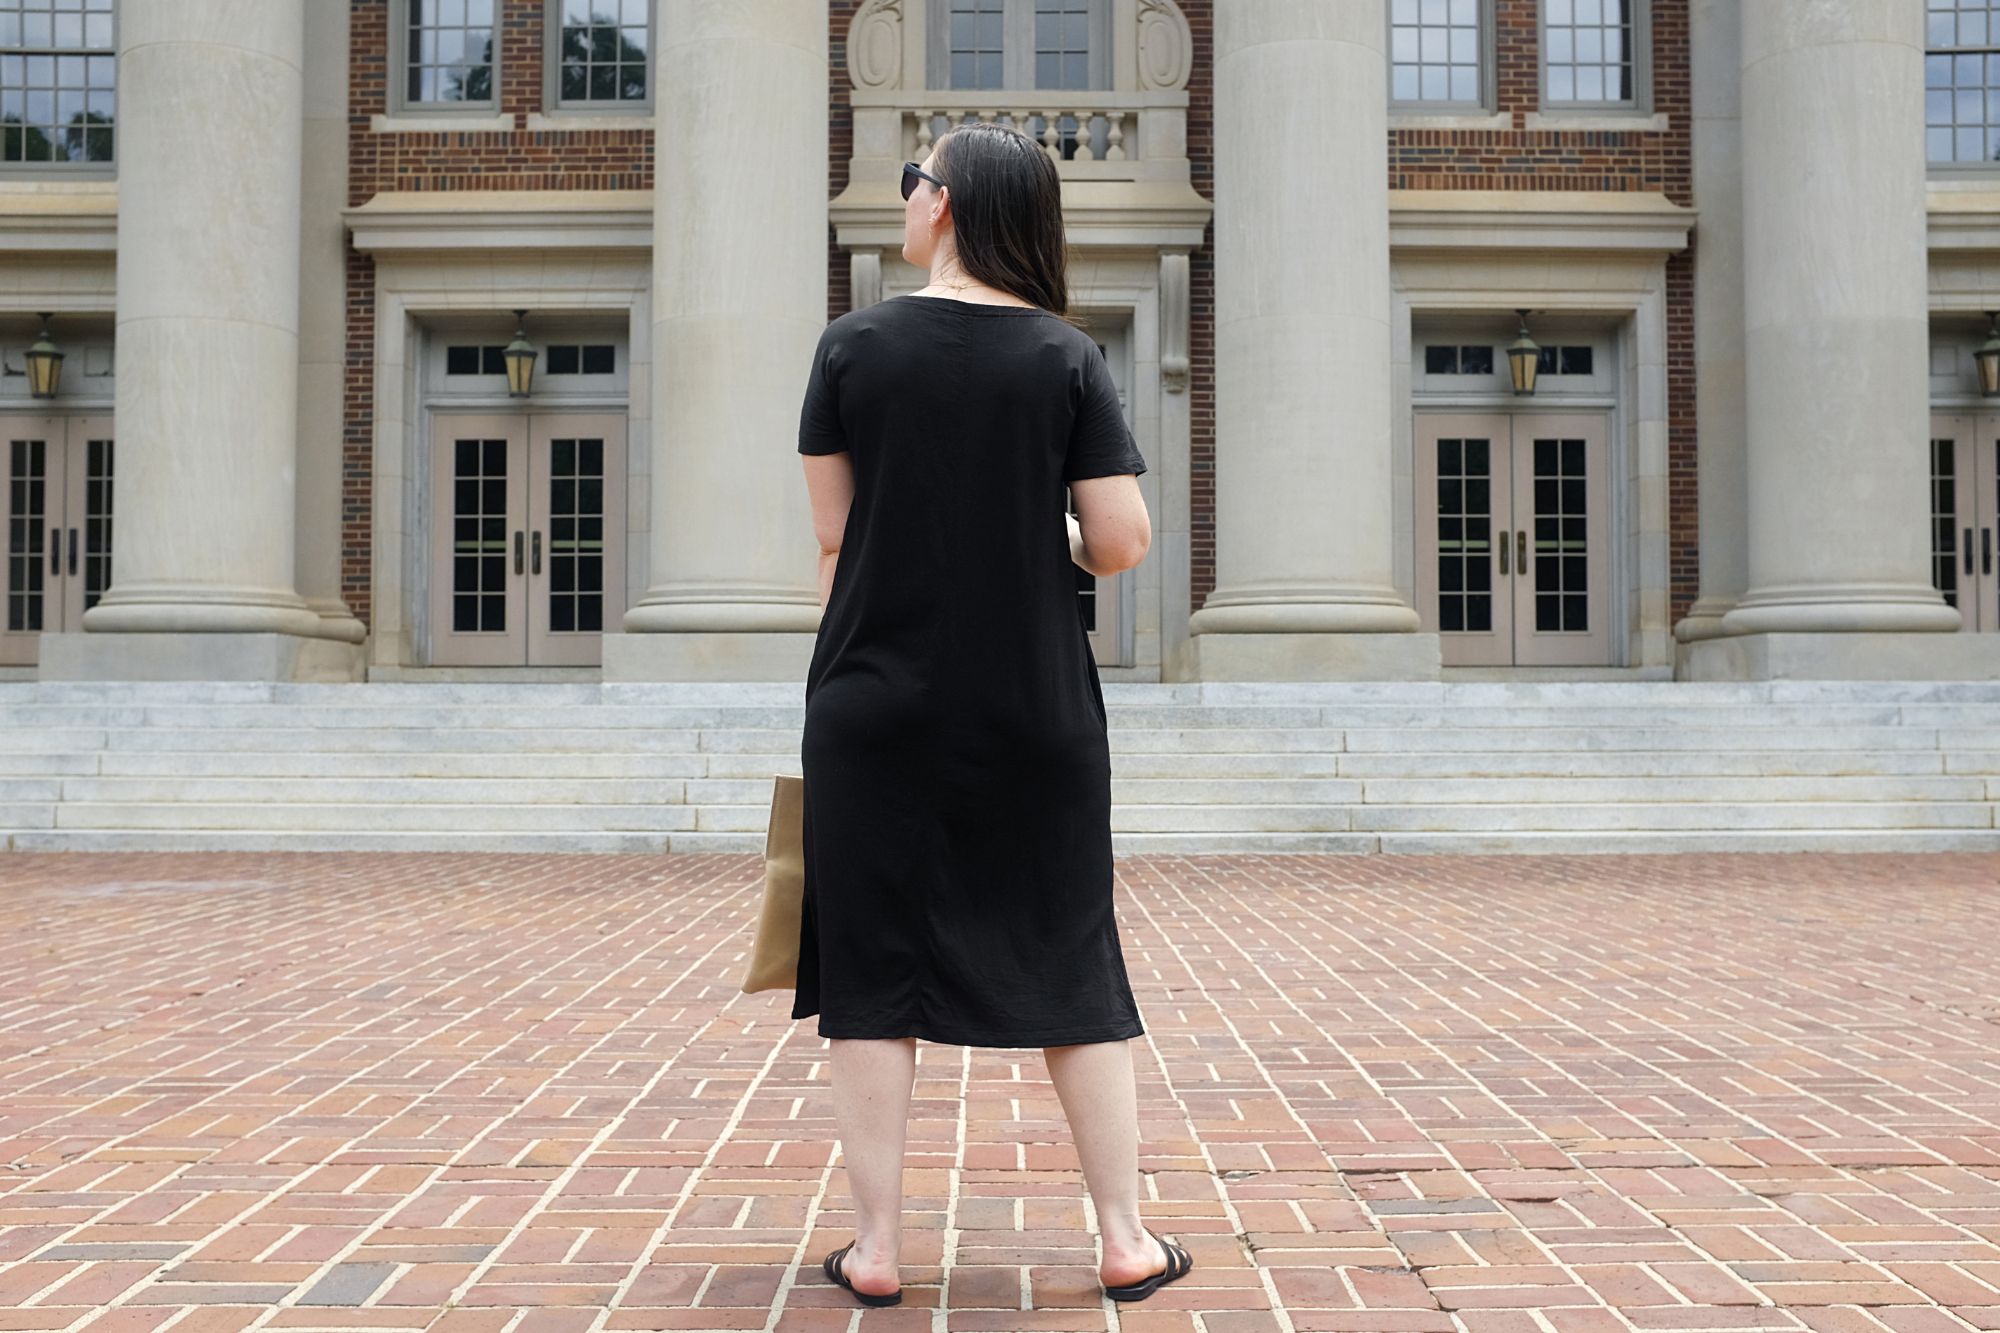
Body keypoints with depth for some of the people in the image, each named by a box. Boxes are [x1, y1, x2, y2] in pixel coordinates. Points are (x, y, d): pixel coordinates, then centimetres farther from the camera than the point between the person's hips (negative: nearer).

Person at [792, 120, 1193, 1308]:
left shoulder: (854, 345, -3)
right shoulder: (1068, 357, -3)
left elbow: (834, 537, 1)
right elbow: (1122, 543, -8)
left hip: (876, 709, 0)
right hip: (1036, 711, 1)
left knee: (876, 968, 7)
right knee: (1071, 964, 10)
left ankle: (878, 1246, 13)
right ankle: (1127, 1239, 17)